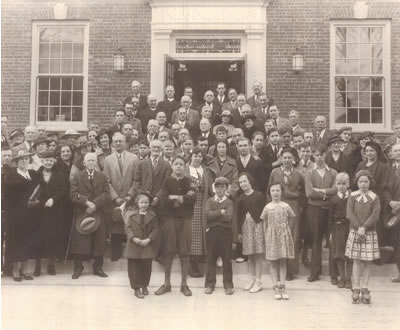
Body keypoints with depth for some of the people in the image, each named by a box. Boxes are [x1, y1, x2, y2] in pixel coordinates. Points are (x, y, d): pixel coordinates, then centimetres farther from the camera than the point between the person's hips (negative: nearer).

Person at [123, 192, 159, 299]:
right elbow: (128, 227, -4)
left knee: (146, 267, 10)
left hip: (148, 246, 1)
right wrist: (133, 238, -18)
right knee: (134, 267, 2)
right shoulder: (131, 214, 0)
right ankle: (137, 288, 11)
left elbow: (155, 229, -2)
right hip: (134, 245, -1)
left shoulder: (152, 215, 2)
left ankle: (145, 286, 28)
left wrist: (148, 239, -15)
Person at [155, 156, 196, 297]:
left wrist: (175, 198, -12)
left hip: (186, 219, 1)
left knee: (184, 252, 2)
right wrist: (184, 198, -12)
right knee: (169, 251, 3)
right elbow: (165, 200, -11)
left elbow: (193, 199, -11)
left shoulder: (189, 181, 5)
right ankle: (166, 283, 13)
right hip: (171, 219, 0)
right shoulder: (167, 181, 3)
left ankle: (184, 284, 12)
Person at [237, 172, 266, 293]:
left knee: (258, 255, -1)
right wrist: (239, 232, 6)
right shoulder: (240, 199, 6)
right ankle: (252, 279, 19)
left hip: (257, 225, -4)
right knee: (250, 256, 9)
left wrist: (264, 228, -7)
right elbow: (239, 216, 8)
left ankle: (258, 282, 5)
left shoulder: (259, 196, -4)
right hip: (246, 227, 4)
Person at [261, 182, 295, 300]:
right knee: (273, 263, 3)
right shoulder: (267, 207, -1)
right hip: (272, 237, -1)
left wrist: (286, 230, 6)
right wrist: (266, 237, 2)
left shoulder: (286, 206, 0)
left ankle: (282, 287, 9)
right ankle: (276, 288, 7)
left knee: (283, 262, 5)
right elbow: (265, 224, 4)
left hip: (284, 236, 1)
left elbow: (291, 220, 10)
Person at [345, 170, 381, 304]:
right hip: (355, 232, 0)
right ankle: (356, 289, 5)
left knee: (367, 261, 3)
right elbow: (350, 213, -5)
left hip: (369, 233, 0)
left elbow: (375, 215, -8)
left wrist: (364, 228, -17)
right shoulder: (352, 196, 2)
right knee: (357, 260, 1)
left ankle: (364, 289, 12)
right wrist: (358, 228, -15)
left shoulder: (374, 197, -1)